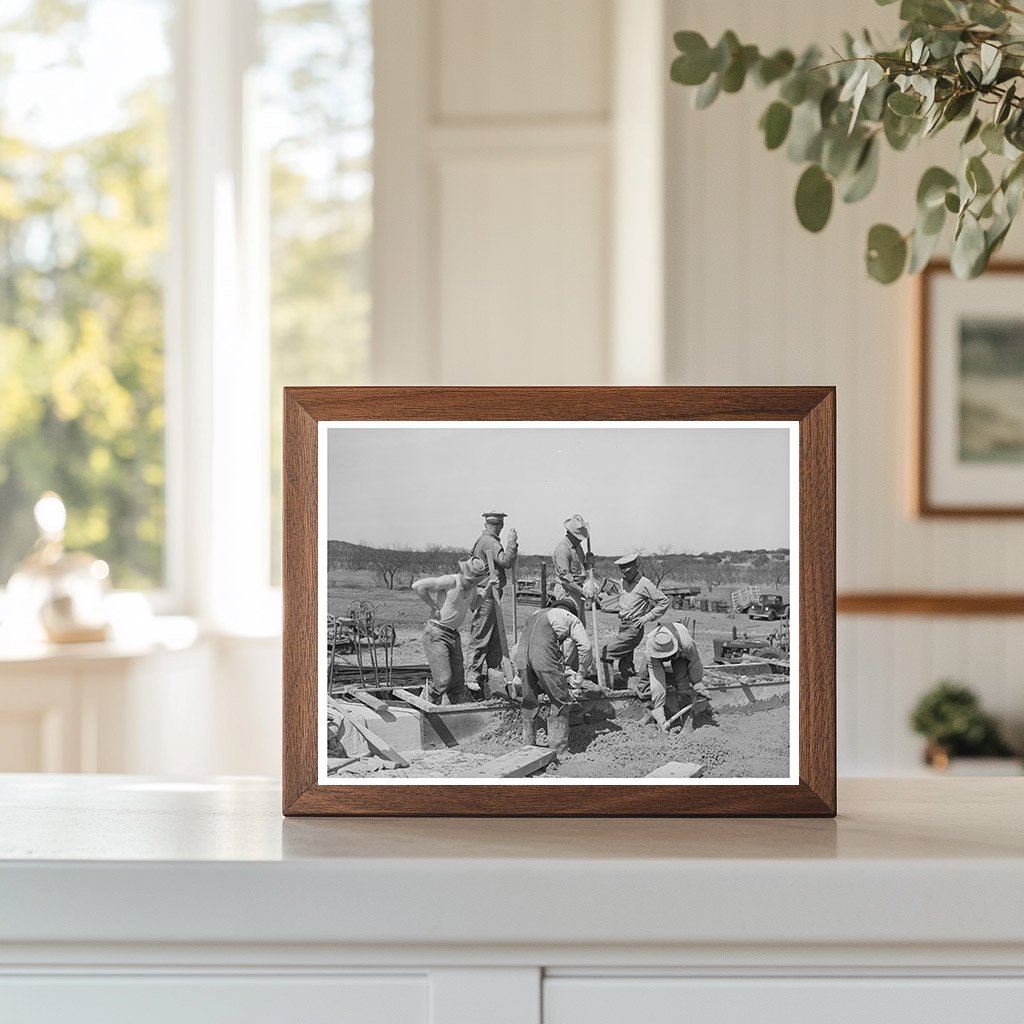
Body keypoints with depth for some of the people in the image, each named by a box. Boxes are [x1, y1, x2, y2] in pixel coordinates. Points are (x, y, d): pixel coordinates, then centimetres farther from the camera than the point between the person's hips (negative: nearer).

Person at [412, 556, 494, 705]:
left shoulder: (472, 587, 5)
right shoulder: (450, 581, -19)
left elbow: (474, 605, 24)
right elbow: (417, 586, -24)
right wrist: (433, 606, -17)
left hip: (454, 635, 8)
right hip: (436, 635, -8)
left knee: (458, 680, 8)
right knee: (443, 679, -15)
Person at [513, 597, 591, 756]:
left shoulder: (537, 614, 36)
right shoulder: (570, 618, 21)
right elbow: (585, 646, 12)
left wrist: (518, 671, 41)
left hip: (522, 655, 5)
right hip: (544, 656, -5)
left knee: (529, 703, 20)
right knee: (560, 701, 8)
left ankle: (528, 746, 27)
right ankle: (558, 749, 8)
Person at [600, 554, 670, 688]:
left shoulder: (644, 584, -11)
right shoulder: (624, 582, 13)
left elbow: (664, 602, -10)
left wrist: (647, 617, -13)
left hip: (634, 628, -8)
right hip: (622, 627, 8)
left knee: (605, 652, -15)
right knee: (624, 666, 9)